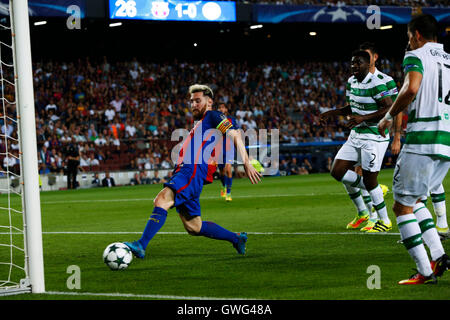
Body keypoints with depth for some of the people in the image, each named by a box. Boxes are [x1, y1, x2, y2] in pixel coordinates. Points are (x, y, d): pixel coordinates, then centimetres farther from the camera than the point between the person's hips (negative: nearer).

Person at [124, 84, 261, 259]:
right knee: (193, 227, 9)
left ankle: (141, 245, -42)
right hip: (183, 172, 10)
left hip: (193, 172, -10)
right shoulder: (199, 126, 35)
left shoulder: (213, 116, 7)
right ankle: (236, 239, 20)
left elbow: (235, 136, -4)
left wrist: (247, 164, -13)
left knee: (162, 200, -30)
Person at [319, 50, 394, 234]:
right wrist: (331, 113, 10)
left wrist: (363, 118, -29)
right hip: (355, 136, 9)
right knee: (337, 172, 3)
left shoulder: (376, 84, -17)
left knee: (369, 180, -6)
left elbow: (389, 109, -23)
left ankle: (385, 221, 11)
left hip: (374, 137, -9)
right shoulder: (351, 81, 10)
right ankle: (362, 213, 18)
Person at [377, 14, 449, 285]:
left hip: (423, 140, -7)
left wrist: (389, 116, -7)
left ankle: (425, 272, -5)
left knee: (402, 207, 1)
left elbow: (411, 89, -21)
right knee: (413, 199, 22)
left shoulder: (416, 56, -2)